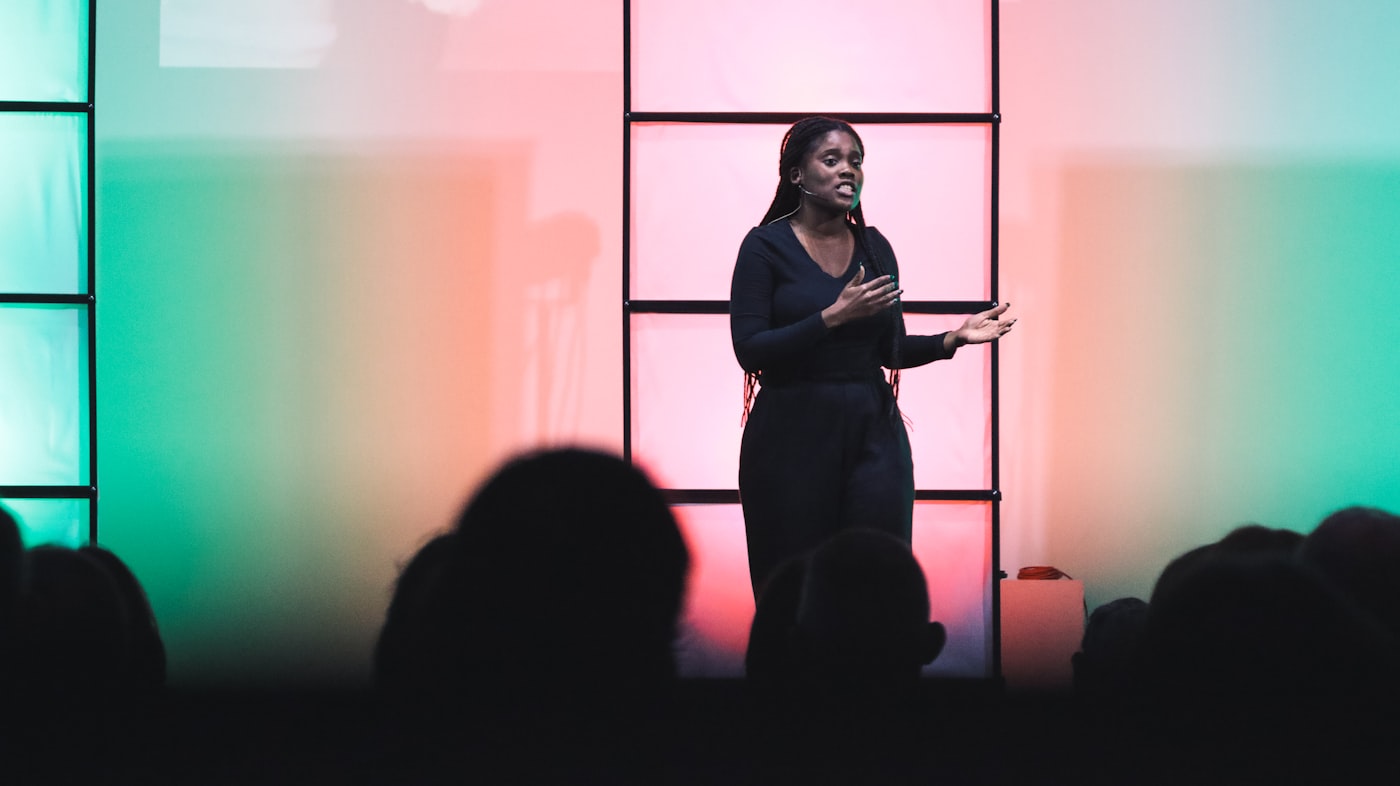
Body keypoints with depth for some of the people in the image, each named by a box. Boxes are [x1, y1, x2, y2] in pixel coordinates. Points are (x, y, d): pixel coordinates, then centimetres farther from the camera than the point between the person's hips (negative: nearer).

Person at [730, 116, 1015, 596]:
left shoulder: (874, 247, 10)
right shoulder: (767, 246, -3)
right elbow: (750, 351, -12)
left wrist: (953, 339, 0)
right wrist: (833, 316, -19)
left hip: (873, 431, 4)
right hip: (793, 434, -4)